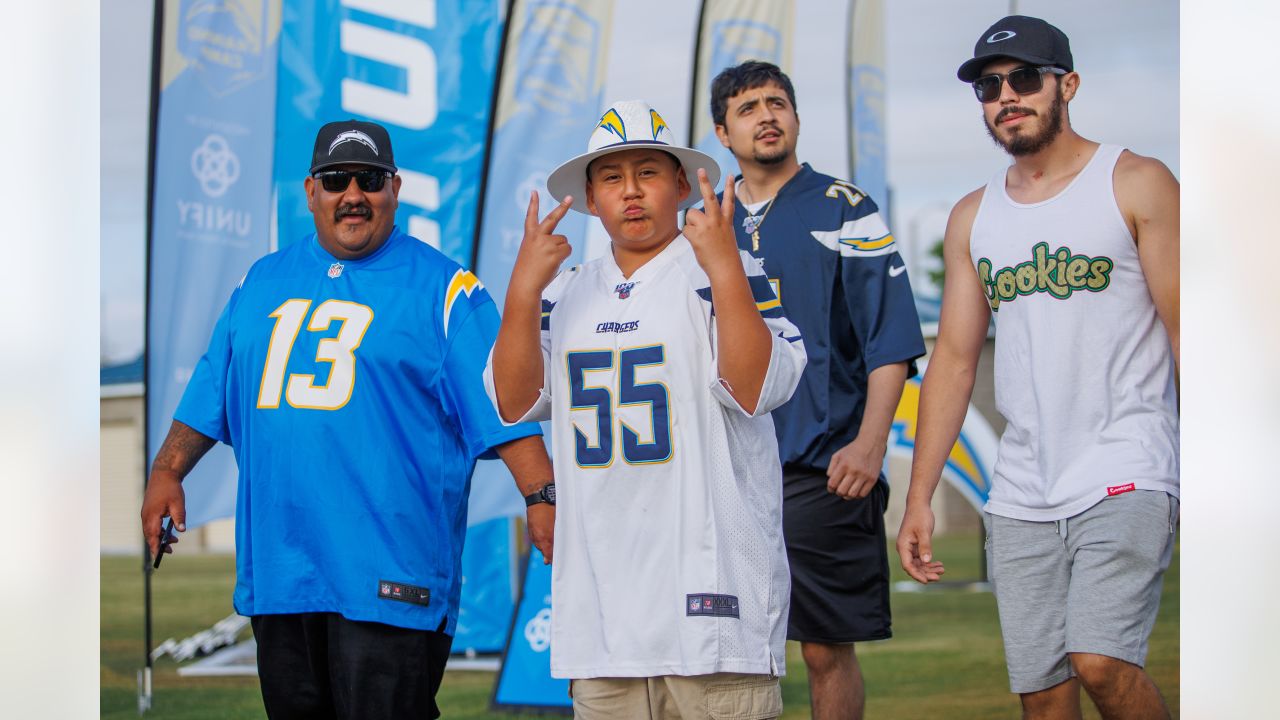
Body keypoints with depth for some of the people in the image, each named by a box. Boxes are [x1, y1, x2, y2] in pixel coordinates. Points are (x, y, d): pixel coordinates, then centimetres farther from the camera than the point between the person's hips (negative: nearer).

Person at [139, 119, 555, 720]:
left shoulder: (444, 290, 2)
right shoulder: (261, 284, 17)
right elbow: (210, 398, 23)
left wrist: (541, 495, -17)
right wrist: (168, 472, 11)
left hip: (389, 578, -5)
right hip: (277, 572, 5)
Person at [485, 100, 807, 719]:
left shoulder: (729, 275, 1)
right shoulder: (567, 292, 15)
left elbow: (755, 390, -13)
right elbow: (514, 403, 6)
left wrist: (724, 269, -20)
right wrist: (524, 288, -4)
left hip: (709, 577, -4)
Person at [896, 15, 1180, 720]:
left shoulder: (1136, 183, 1)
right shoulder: (973, 217, 15)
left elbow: (1185, 330, -3)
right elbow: (954, 359, 16)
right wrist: (918, 497, 10)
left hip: (1124, 473, -5)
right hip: (1021, 495, 5)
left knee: (1099, 660, -23)